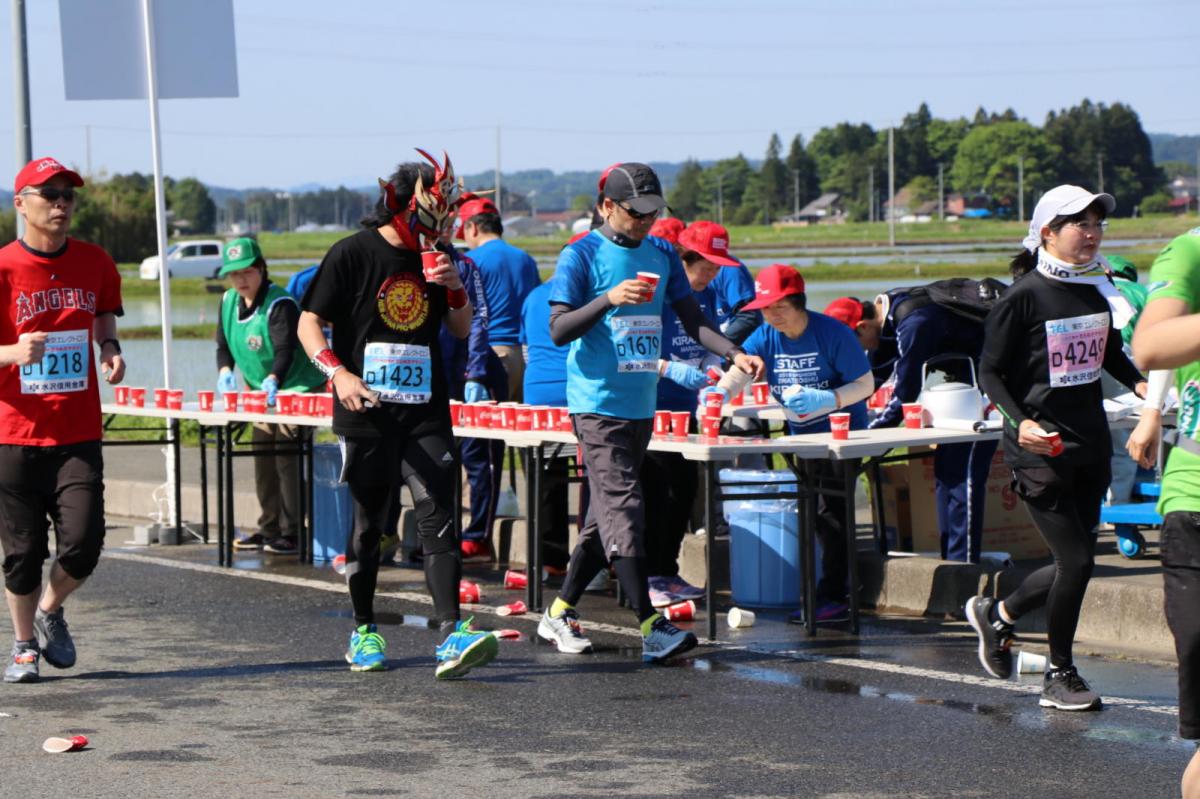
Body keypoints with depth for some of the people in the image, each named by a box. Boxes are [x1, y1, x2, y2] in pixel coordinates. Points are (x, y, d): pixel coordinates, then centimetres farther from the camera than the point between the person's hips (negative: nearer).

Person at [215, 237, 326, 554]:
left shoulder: (280, 304, -23)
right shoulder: (228, 301, 2)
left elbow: (285, 349, -34)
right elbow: (224, 344, 7)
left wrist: (273, 379, -52)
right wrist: (225, 370, -14)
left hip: (297, 387, -8)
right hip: (264, 391, 8)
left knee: (287, 458, -14)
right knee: (263, 455, 11)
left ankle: (291, 534, -12)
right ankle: (269, 529, 21)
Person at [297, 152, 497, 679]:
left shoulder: (434, 259, 11)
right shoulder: (352, 255, -4)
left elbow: (461, 331, 17)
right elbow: (309, 324, -4)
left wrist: (454, 288, -3)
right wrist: (338, 372, -20)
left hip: (425, 413, 3)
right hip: (367, 414, -3)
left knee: (438, 518, -9)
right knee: (368, 525, 7)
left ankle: (451, 636, -17)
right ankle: (363, 632, 22)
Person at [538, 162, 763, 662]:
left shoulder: (662, 255, 12)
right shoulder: (581, 256, -6)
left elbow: (693, 320, 12)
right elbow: (559, 330, -12)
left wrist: (733, 353, -5)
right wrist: (609, 300, -26)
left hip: (642, 405, 7)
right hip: (597, 406, -7)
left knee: (607, 515, 11)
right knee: (622, 512, -13)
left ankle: (559, 614, 21)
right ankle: (651, 629, -18)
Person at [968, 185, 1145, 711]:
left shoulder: (1100, 288, 6)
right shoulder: (1024, 296, -12)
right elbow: (990, 372, -9)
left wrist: (1139, 383, 2)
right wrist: (1020, 420, -24)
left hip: (1090, 445, 7)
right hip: (1039, 450, -7)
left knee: (1076, 561, 10)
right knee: (1076, 559, -9)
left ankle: (997, 613, 36)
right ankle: (1060, 677, 10)